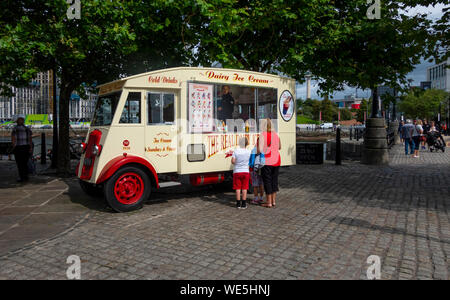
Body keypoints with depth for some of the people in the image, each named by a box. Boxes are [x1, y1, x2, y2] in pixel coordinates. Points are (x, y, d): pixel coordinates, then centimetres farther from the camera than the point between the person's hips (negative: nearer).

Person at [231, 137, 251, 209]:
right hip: (245, 171, 0)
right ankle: (244, 204, 8)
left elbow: (233, 161, -10)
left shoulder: (236, 151, -6)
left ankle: (238, 203, 10)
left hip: (237, 171, 0)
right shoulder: (248, 152, -4)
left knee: (238, 188, 6)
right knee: (244, 188, 6)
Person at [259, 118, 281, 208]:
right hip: (276, 160, 6)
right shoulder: (276, 134, 6)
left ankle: (269, 202, 6)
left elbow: (260, 149, -17)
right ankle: (274, 201, 20)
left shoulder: (262, 135, -11)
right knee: (274, 180, 14)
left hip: (266, 161, -6)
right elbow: (279, 147, 18)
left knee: (267, 181, 2)